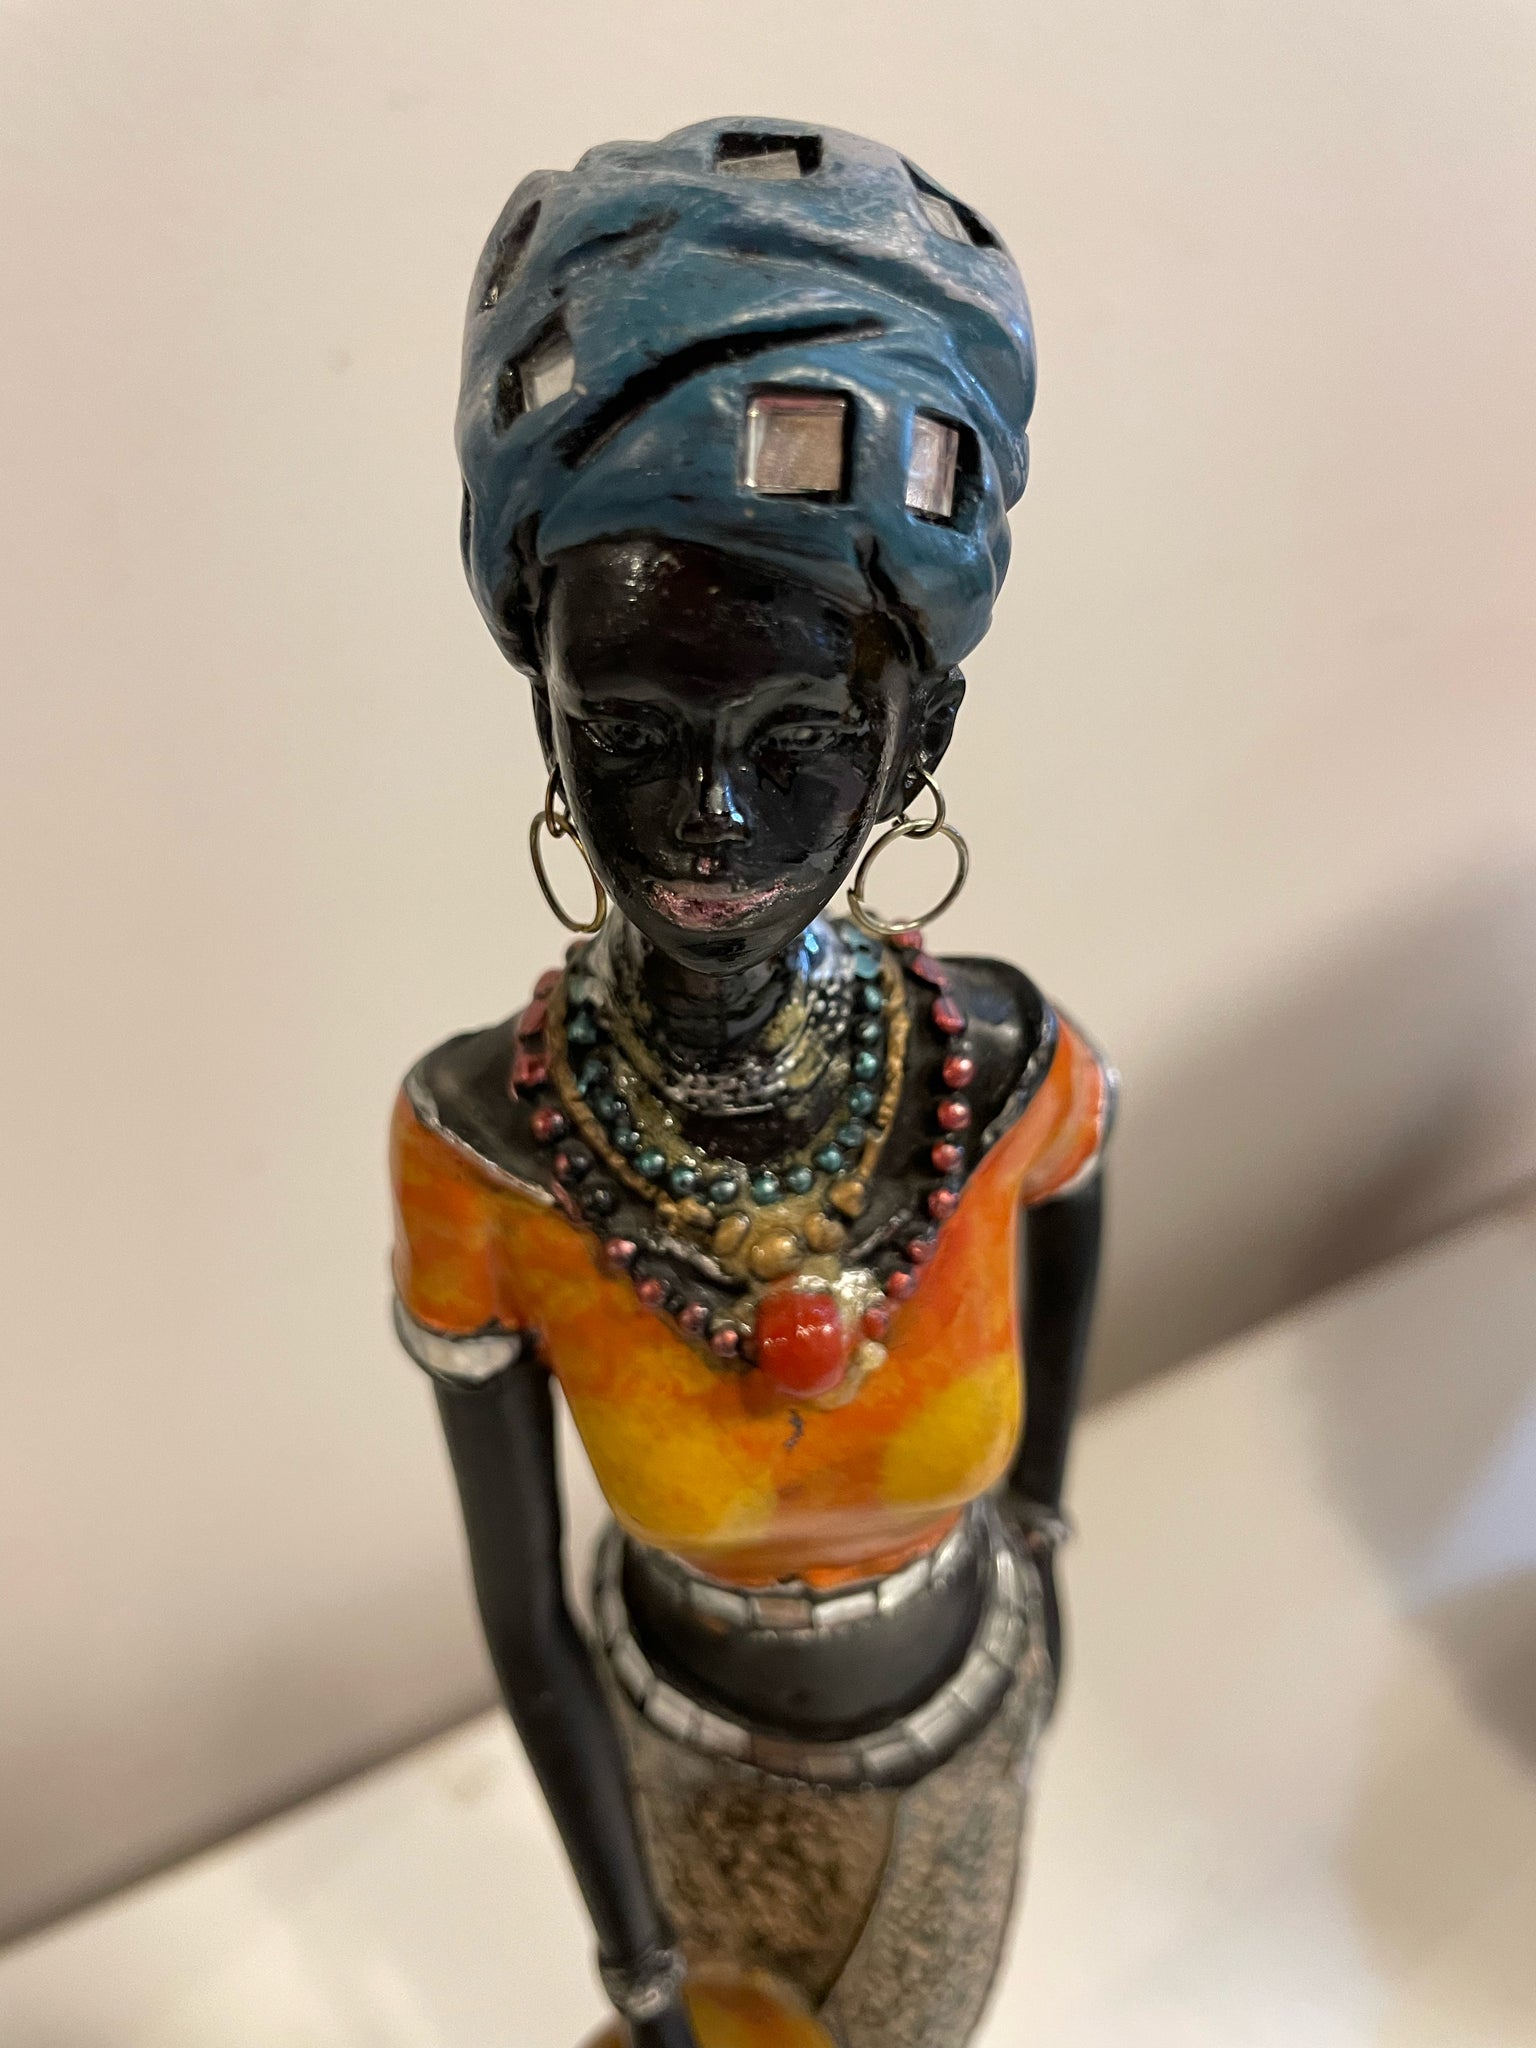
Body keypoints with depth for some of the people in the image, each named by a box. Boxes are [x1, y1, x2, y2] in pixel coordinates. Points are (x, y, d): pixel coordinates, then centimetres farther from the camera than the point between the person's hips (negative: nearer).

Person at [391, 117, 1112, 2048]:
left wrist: (1040, 1508, 3)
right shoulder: (473, 1141, -36)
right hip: (684, 1707, 0)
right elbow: (517, 1608, -22)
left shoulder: (996, 1055, -33)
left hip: (953, 1690, 1)